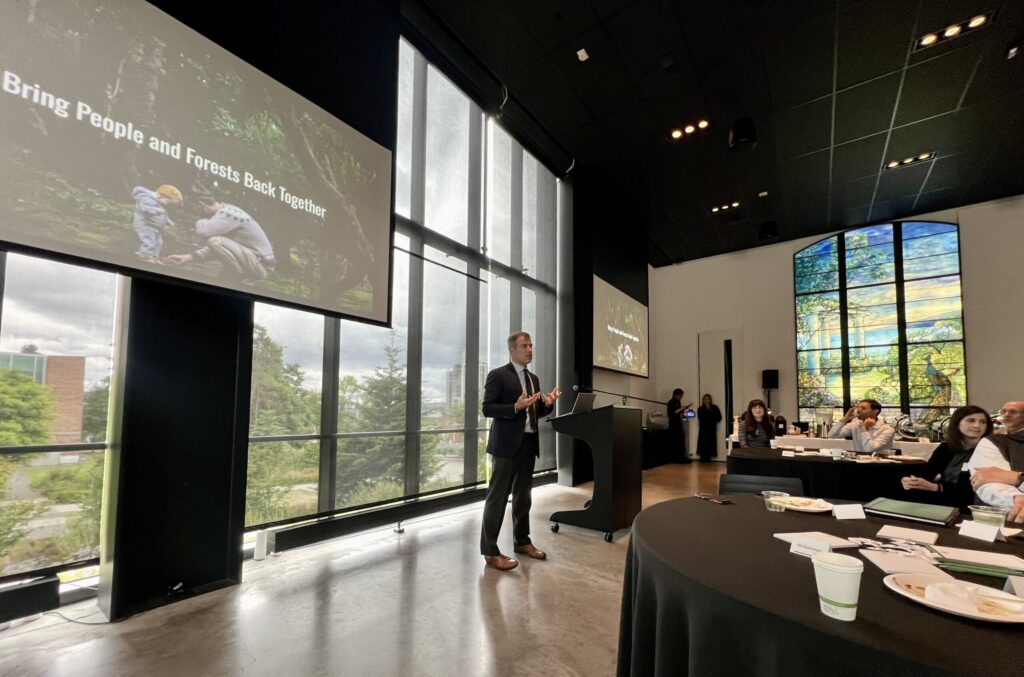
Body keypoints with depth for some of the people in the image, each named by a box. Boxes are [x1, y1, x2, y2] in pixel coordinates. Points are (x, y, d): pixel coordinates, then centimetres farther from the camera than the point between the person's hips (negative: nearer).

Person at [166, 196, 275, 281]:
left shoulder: (227, 213, -13)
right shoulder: (226, 211, 15)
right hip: (256, 264, 10)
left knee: (215, 241, -21)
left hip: (260, 262, -10)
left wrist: (200, 222, 1)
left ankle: (242, 279, -8)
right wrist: (188, 257, 11)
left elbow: (202, 231, -23)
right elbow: (212, 246, 17)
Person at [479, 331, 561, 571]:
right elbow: (487, 408, -14)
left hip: (529, 443, 8)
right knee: (498, 496, -1)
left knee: (523, 495, 17)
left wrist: (547, 403, -3)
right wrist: (515, 407, -26)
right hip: (507, 444, -8)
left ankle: (522, 541, 31)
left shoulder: (533, 378, 15)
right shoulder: (498, 375, -8)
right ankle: (490, 551, 7)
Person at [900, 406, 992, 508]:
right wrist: (911, 481, -26)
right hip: (943, 498, 5)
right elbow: (927, 473, -3)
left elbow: (969, 491, -18)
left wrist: (934, 487, -33)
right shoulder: (946, 447, 9)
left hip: (964, 506, -5)